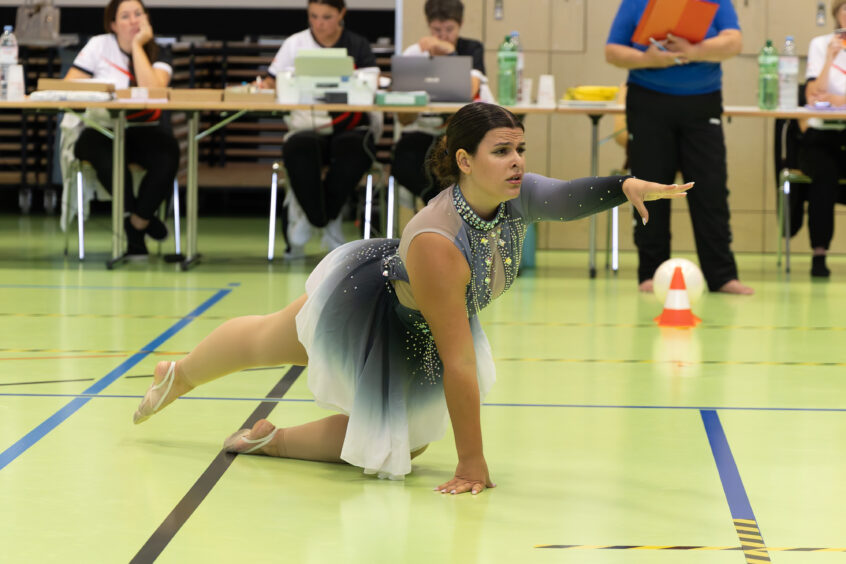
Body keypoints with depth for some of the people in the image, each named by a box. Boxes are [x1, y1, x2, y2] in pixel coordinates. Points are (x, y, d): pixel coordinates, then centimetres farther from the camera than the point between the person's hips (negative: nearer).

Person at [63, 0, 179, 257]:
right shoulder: (99, 46, 5)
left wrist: (137, 45, -11)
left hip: (141, 132, 1)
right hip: (99, 130, -1)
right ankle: (143, 219, -12)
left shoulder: (158, 56, 5)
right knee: (106, 154, -37)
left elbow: (152, 90, -17)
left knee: (168, 152, -32)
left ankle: (135, 226, -12)